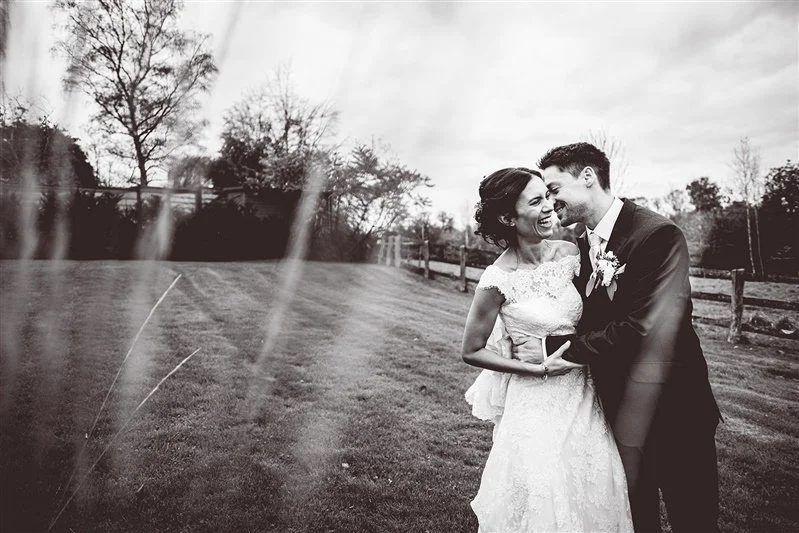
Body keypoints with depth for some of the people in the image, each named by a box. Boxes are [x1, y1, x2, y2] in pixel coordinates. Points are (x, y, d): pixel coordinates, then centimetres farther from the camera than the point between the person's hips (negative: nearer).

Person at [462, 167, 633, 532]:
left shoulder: (569, 253, -5)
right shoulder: (498, 280, -19)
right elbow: (472, 352, -9)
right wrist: (539, 369, -14)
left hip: (583, 393, 5)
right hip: (537, 404, -5)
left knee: (593, 496, 17)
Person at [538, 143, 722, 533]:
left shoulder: (658, 234, -20)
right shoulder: (582, 246, 2)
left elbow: (640, 330, -26)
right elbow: (590, 323, 4)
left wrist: (570, 349, -19)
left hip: (673, 410, -6)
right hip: (617, 408, 6)